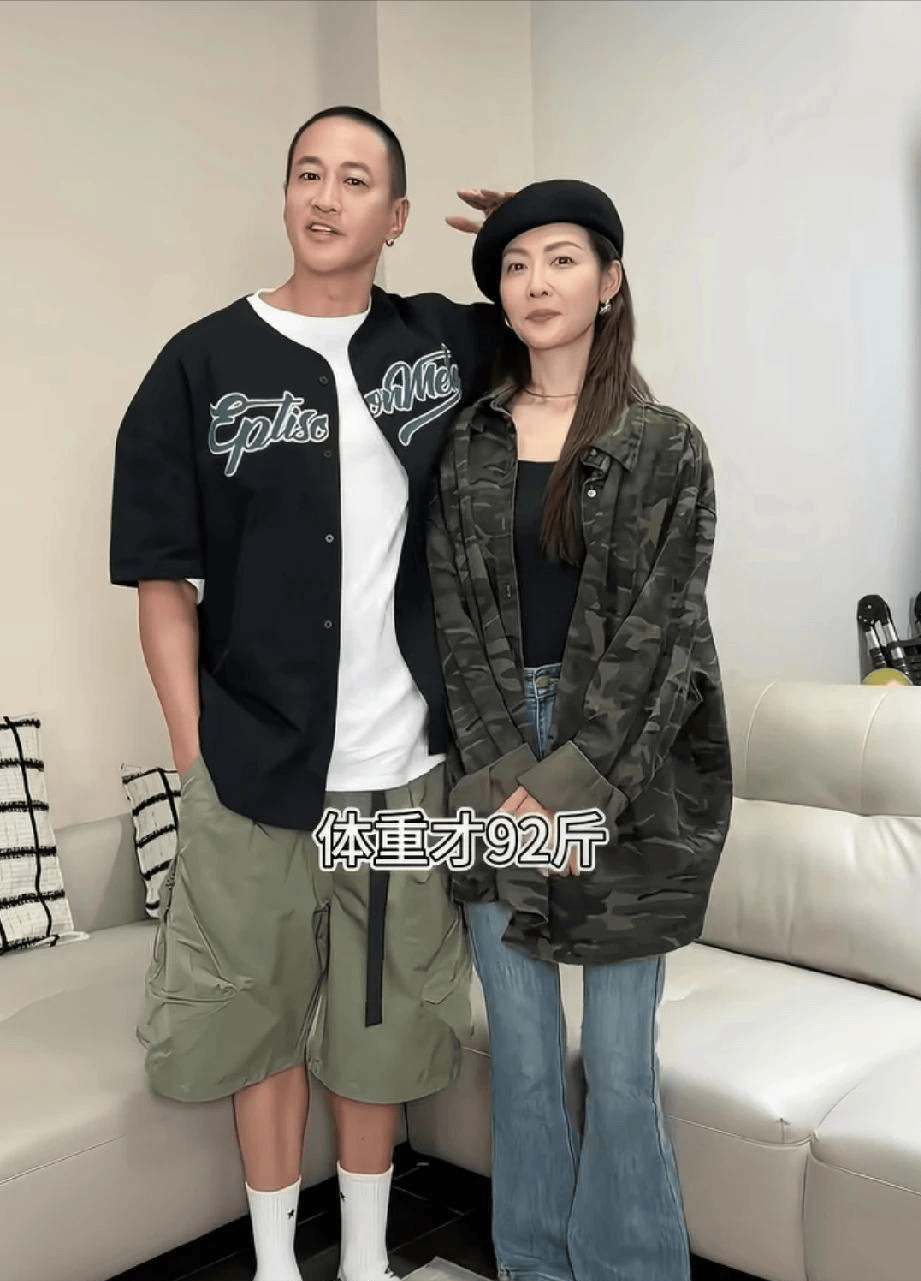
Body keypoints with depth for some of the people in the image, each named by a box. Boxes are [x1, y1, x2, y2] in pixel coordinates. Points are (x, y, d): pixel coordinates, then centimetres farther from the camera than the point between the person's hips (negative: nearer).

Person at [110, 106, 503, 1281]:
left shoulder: (450, 342, 4)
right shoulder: (204, 364, -1)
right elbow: (163, 576, -2)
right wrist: (192, 750, -6)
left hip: (403, 764, 2)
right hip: (252, 768, -1)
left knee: (381, 1019, 15)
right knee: (262, 1013, 12)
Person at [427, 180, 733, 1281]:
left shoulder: (665, 447, 0)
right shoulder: (468, 445, 8)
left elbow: (660, 634, -7)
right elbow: (458, 618, 2)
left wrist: (573, 785, -14)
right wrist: (507, 780, -8)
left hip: (625, 775, -2)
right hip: (496, 767, 3)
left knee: (619, 1058, 3)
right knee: (521, 1053, 10)